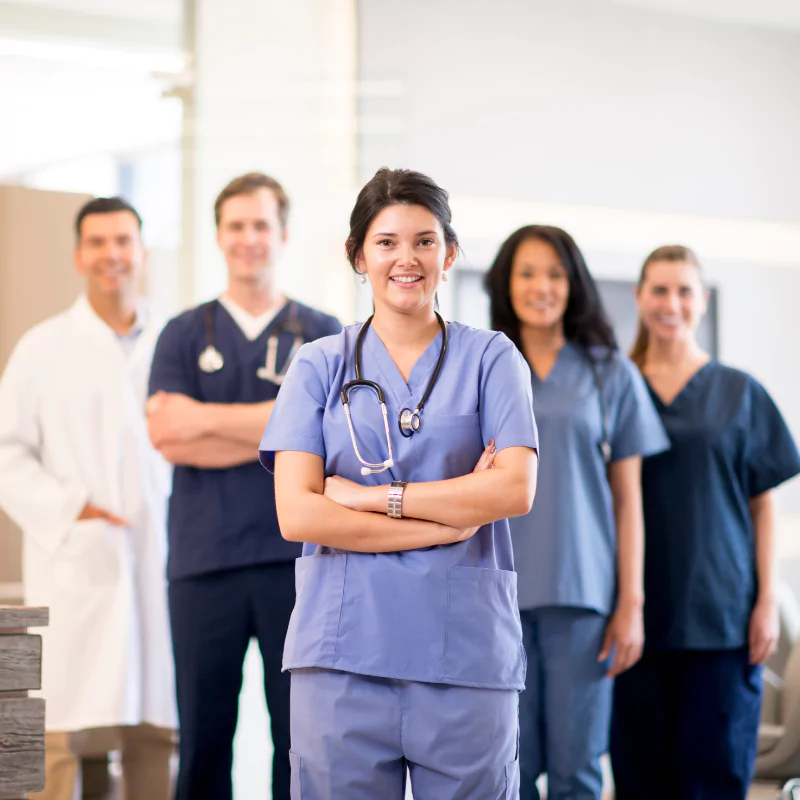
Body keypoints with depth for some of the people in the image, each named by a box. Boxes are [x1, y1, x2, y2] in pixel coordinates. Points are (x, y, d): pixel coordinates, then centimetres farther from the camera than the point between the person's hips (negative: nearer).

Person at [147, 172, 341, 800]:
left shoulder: (322, 336, 9)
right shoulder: (184, 335, 11)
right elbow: (168, 439, -3)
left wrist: (206, 419, -7)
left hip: (298, 556, 0)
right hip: (203, 561, 1)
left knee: (302, 735, 2)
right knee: (203, 736, 3)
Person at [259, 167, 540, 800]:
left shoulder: (490, 359, 9)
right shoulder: (320, 366, 9)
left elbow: (516, 489, -6)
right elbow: (297, 515, -3)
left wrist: (371, 496, -8)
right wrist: (448, 521, -8)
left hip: (467, 651, 0)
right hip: (344, 652, 0)